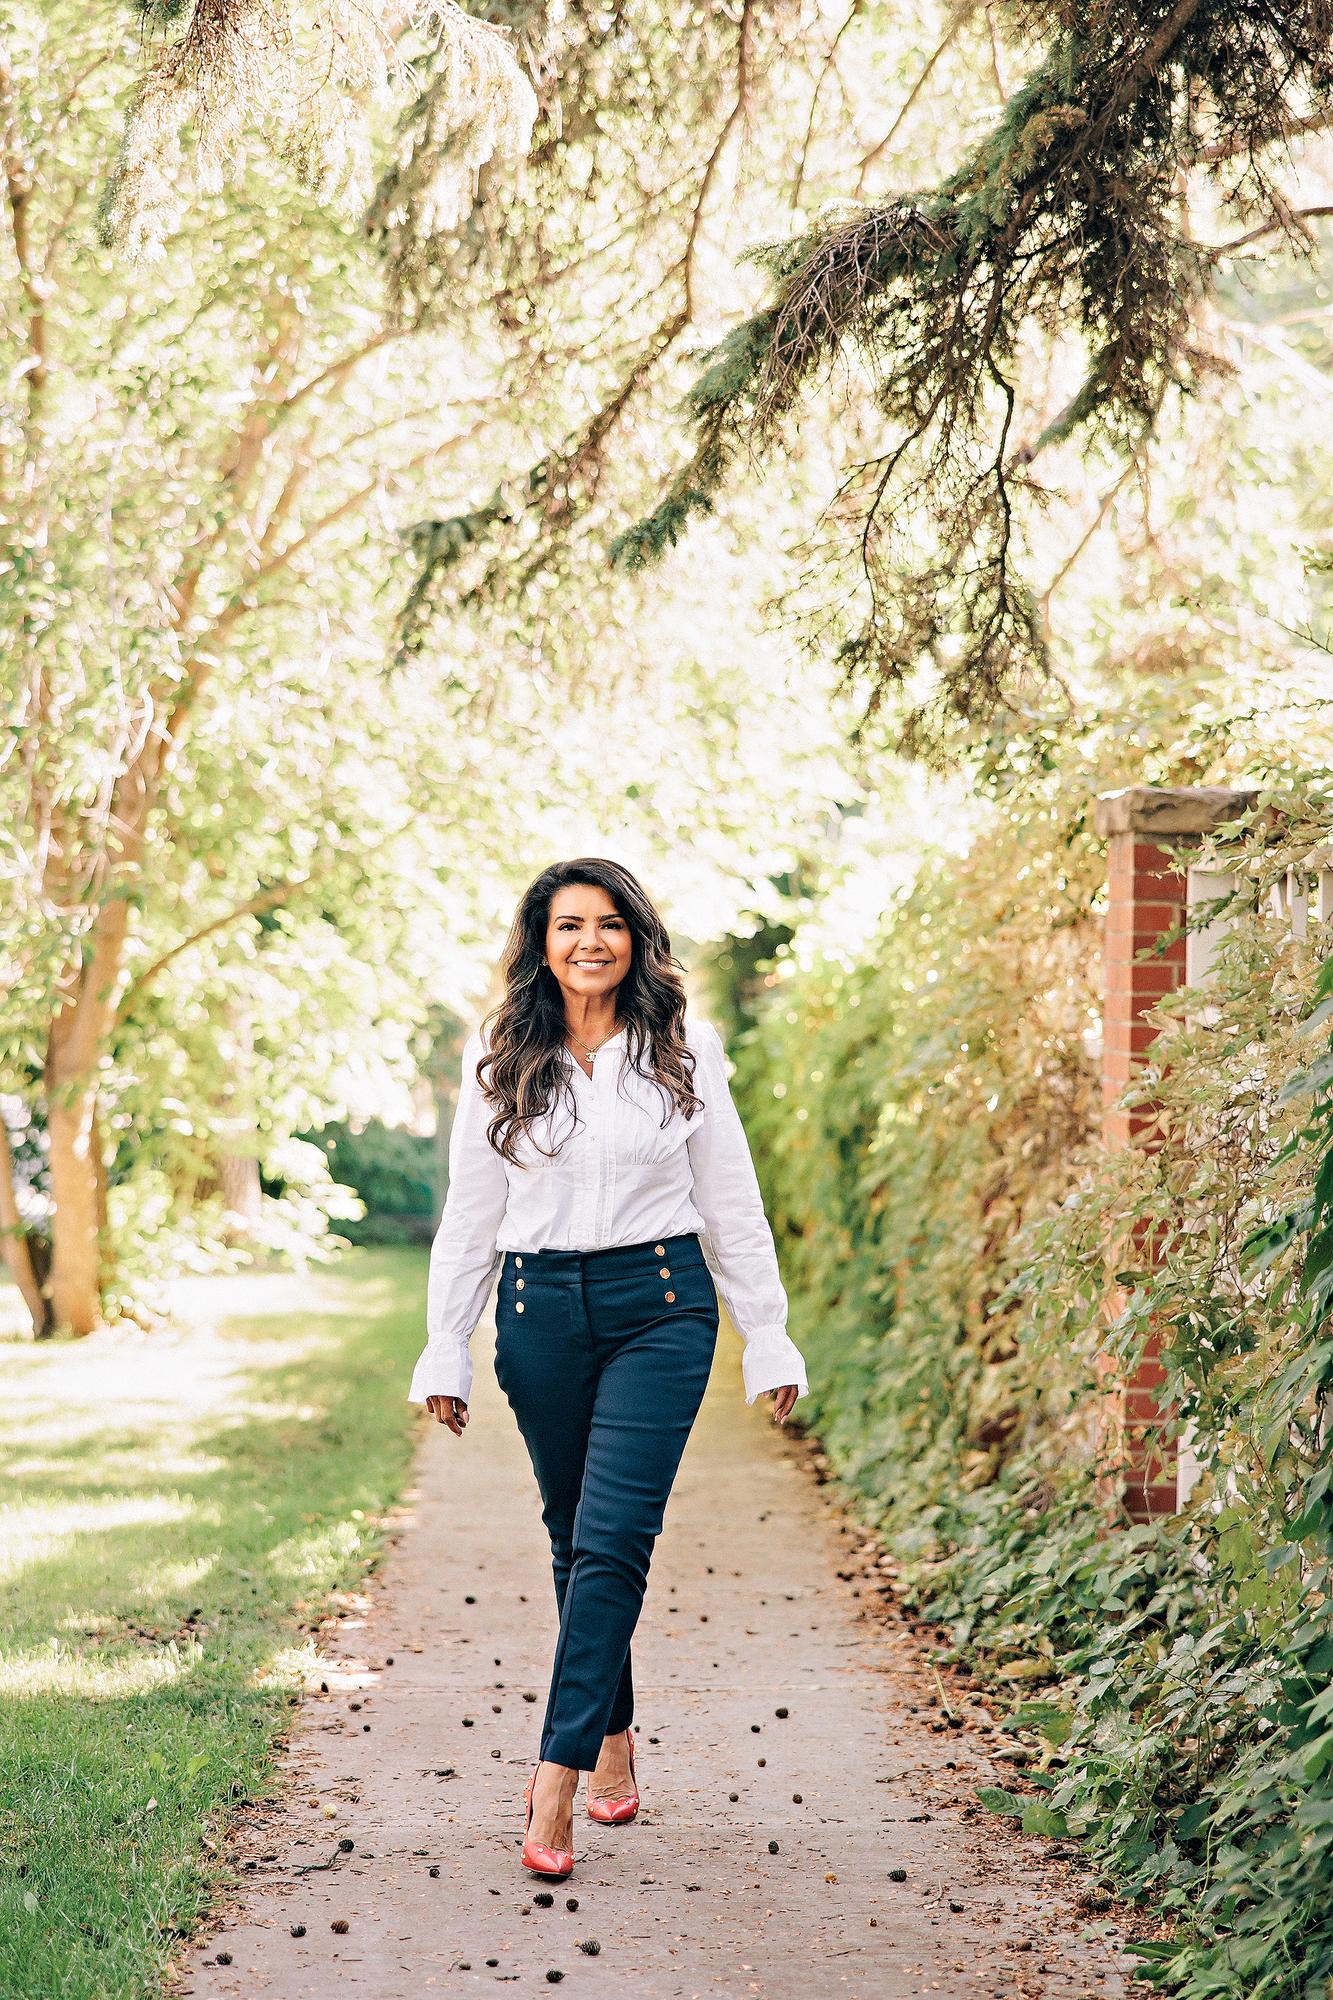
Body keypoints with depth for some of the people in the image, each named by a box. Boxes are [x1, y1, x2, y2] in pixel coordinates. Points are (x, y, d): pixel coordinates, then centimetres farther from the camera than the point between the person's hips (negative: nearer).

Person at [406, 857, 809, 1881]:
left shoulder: (683, 1050, 4)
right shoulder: (500, 1058, 6)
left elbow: (732, 1205, 7)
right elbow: (470, 1212, 9)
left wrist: (768, 1339, 5)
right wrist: (446, 1352, 5)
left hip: (660, 1305, -2)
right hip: (541, 1308, 2)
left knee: (612, 1536, -13)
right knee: (575, 1537, 9)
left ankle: (558, 1775, -15)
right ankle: (615, 1745, 23)